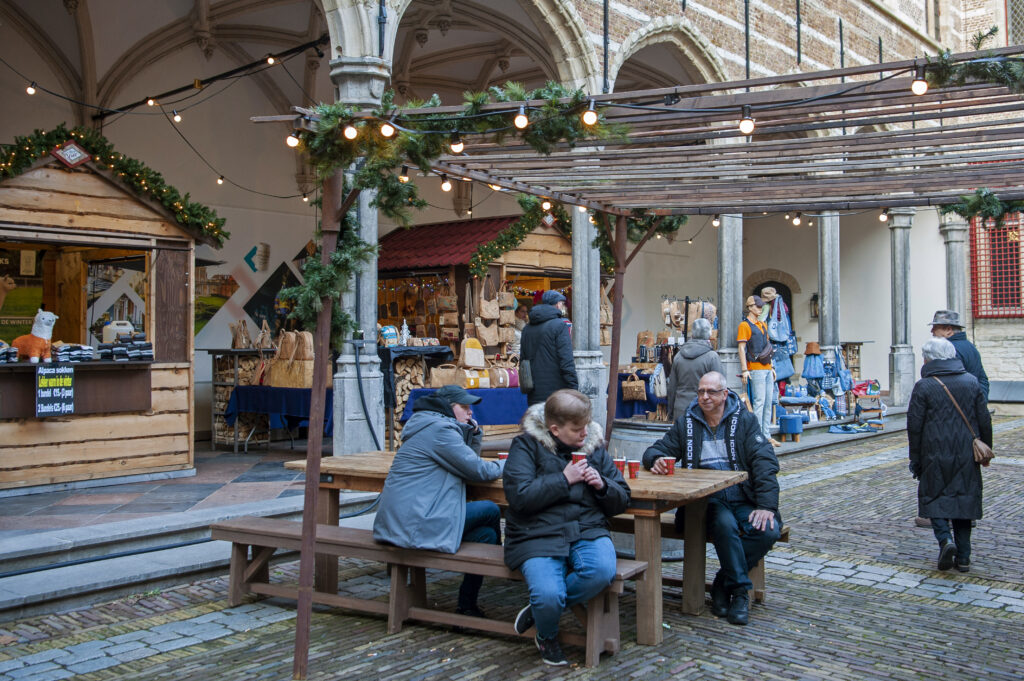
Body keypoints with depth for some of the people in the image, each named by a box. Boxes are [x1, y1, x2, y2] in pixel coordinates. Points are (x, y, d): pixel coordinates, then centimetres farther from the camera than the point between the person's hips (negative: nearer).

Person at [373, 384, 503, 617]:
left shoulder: (428, 426, 20)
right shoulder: (439, 429, -13)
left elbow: (468, 461, 26)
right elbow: (477, 470, -11)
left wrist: (474, 432, 11)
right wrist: (504, 466, 7)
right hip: (415, 524, -11)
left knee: (486, 534, 9)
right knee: (490, 511, -1)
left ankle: (467, 605, 17)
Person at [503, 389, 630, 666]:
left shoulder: (594, 445, 12)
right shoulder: (527, 445, -1)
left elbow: (622, 500, 17)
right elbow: (519, 495, -14)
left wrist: (602, 485, -5)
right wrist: (564, 479, -13)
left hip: (587, 531, 4)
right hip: (537, 535, -3)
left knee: (603, 571, -30)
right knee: (549, 596, -29)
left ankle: (539, 607, -3)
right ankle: (547, 637, 11)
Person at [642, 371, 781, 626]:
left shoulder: (745, 421, 8)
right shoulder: (686, 424, 12)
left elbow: (765, 462, -2)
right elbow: (655, 450, 13)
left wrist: (766, 505, -16)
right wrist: (657, 460, -14)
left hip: (743, 500, 1)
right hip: (705, 501, -1)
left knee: (769, 531, -27)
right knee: (725, 524, -33)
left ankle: (723, 584, -9)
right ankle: (740, 590, -15)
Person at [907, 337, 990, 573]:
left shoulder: (923, 387, -8)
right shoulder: (971, 382, 3)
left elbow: (914, 426, -7)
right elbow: (985, 421, 5)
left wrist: (915, 460, 1)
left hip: (934, 456, -3)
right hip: (965, 456, 4)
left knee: (934, 498, 9)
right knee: (963, 501, 11)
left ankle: (945, 539, -14)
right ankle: (963, 557, 11)